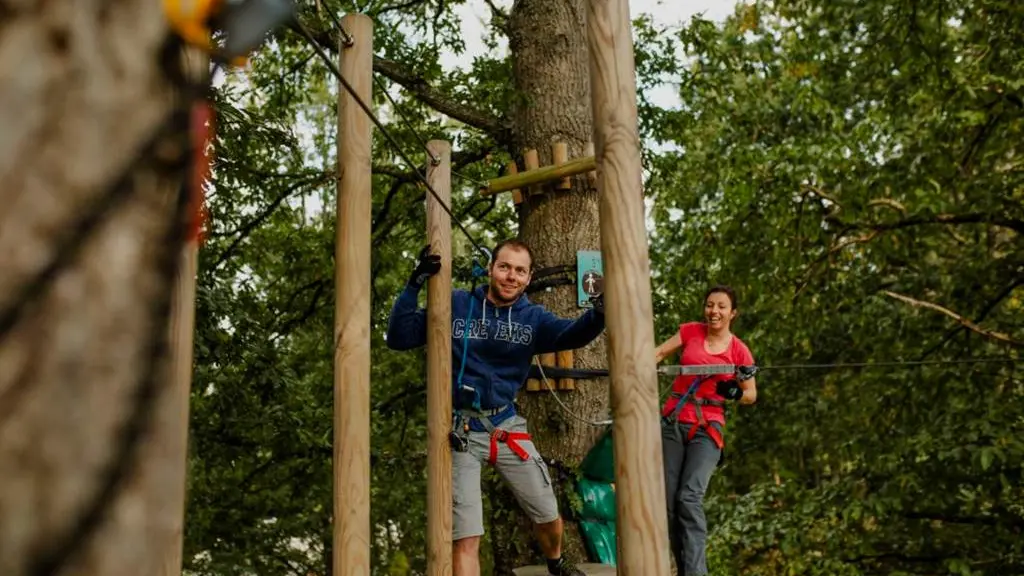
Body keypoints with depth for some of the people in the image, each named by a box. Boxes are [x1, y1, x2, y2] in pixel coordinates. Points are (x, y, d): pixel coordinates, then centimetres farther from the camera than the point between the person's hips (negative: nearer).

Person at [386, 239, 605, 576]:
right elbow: (399, 339, -7)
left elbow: (572, 334, -19)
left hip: (507, 425, 3)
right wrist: (415, 285, -19)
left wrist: (599, 314, -41)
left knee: (547, 514, 17)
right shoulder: (454, 306, -3)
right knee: (465, 537, -7)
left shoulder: (533, 317, 2)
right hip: (460, 430, -3)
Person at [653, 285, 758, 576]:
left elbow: (751, 395, 7)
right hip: (673, 422, 3)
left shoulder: (739, 350, -2)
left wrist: (735, 393, -14)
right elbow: (658, 354, 7)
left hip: (707, 428, -3)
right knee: (668, 501, 1)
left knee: (690, 497, -20)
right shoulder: (691, 331, 4)